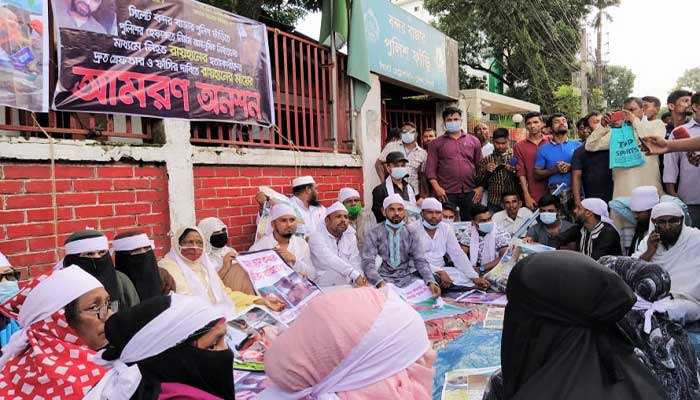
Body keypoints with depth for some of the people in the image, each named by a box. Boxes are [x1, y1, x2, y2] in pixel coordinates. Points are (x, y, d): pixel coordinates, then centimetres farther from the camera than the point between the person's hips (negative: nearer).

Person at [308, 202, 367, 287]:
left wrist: (359, 278, -20)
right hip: (325, 288, -4)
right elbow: (331, 260, -20)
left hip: (348, 287, 4)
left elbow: (355, 261, 1)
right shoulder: (316, 237, -6)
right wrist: (355, 274, -31)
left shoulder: (351, 237, 12)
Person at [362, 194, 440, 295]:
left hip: (407, 277, 3)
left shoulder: (412, 232, 4)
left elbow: (420, 260, -2)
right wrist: (379, 282, -30)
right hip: (384, 278, -3)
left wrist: (431, 281, -21)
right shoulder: (374, 233, -3)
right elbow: (368, 262, -12)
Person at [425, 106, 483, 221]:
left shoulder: (473, 141, 12)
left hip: (470, 192, 2)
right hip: (446, 193, -2)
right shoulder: (437, 143, 7)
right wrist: (437, 188, -10)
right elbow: (430, 168, 1)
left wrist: (480, 188, 3)